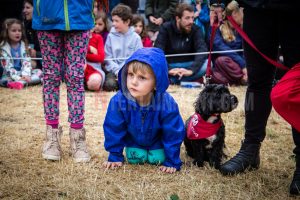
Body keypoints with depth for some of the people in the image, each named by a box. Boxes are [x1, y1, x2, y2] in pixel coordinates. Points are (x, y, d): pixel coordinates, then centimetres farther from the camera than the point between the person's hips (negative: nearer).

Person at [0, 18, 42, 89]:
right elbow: (7, 66, -15)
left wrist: (25, 75, -22)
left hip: (23, 73, 4)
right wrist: (17, 78, -27)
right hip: (11, 75, -4)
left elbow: (26, 61, -4)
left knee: (39, 72, -18)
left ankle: (21, 82, -38)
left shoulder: (23, 45, 4)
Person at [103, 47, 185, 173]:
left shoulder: (166, 103, -38)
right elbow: (114, 130, -18)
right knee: (135, 159, -8)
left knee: (157, 159, -12)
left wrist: (172, 162, -18)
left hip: (157, 142, -1)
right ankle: (140, 153, 26)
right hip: (134, 141, 1)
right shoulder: (119, 101, -35)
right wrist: (115, 156, -13)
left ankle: (155, 153, 24)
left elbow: (173, 134, -23)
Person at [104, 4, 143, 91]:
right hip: (114, 70, 1)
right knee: (109, 85, -29)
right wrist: (117, 71, -12)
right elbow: (108, 57, 1)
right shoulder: (111, 36, 2)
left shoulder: (135, 37, 0)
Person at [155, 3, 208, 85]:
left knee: (207, 64, -28)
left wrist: (191, 70, -38)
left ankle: (171, 80, -25)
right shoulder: (166, 28, -8)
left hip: (188, 65, 2)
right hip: (169, 65, -2)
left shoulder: (196, 30, -6)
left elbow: (202, 51, -21)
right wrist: (168, 70, -36)